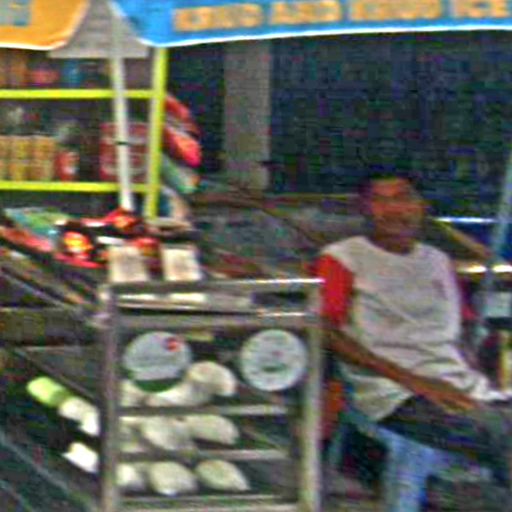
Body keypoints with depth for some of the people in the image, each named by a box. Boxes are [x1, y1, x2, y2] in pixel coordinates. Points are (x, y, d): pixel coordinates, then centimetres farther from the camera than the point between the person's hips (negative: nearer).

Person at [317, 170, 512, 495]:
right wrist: (413, 380, -14)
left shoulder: (438, 261, 24)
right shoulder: (343, 259, 6)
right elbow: (327, 334, -6)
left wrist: (480, 382, 4)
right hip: (395, 395, -6)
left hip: (462, 388, 6)